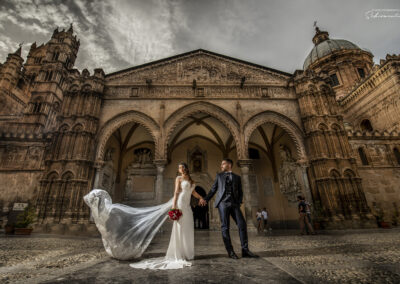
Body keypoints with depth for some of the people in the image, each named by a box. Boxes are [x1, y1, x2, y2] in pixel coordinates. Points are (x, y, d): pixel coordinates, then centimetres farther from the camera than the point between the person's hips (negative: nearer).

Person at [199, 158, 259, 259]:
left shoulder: (237, 177, 17)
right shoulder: (219, 176, 15)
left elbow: (240, 192, 15)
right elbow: (213, 189, 12)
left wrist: (239, 202, -1)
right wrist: (206, 199, 0)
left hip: (234, 203, 1)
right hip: (223, 203, -1)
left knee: (242, 225, -5)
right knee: (225, 227, -2)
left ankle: (245, 250, 5)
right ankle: (230, 251, 8)